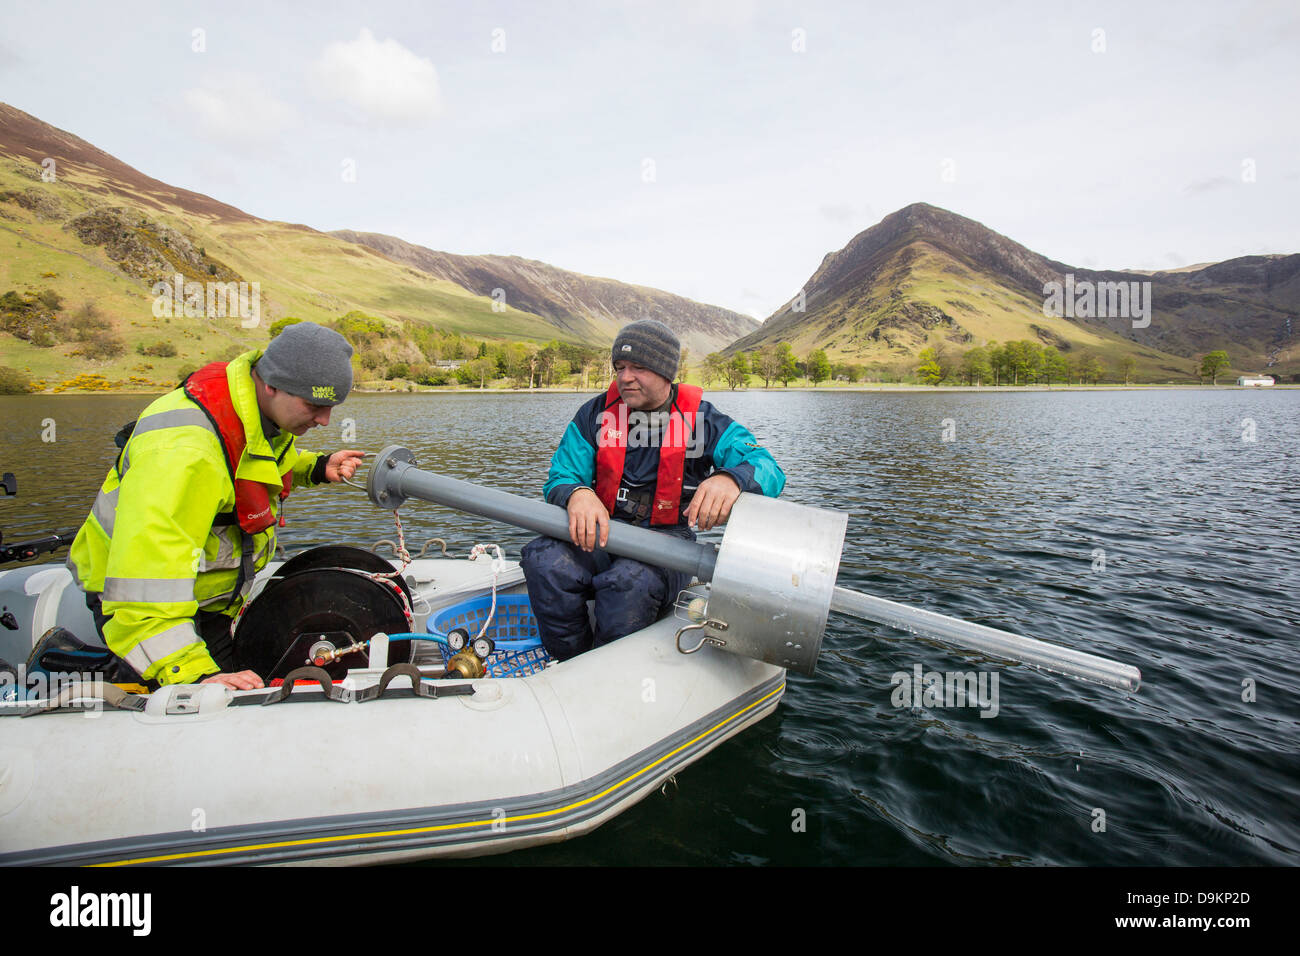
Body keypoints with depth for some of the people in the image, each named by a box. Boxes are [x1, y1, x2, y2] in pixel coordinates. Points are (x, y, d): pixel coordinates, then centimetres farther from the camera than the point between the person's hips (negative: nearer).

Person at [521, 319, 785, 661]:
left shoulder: (703, 420, 0)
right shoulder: (595, 414, 7)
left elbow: (768, 469, -10)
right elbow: (560, 477, 1)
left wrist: (731, 478, -37)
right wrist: (577, 494, -27)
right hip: (602, 531, 3)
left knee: (630, 582, -36)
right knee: (544, 561, -29)